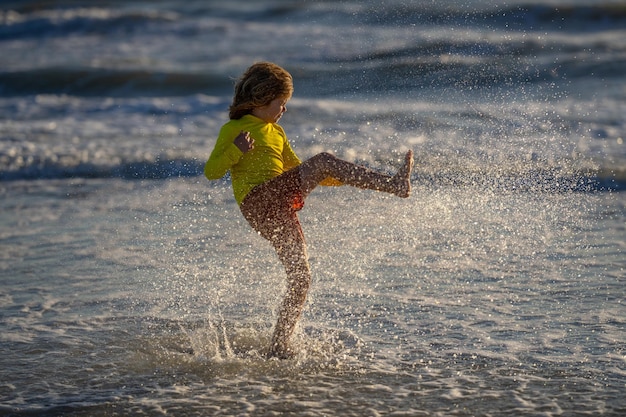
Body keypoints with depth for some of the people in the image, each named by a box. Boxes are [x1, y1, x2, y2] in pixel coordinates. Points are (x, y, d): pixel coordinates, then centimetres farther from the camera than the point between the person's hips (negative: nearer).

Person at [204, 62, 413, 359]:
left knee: (300, 278, -1)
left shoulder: (276, 133, 27)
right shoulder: (233, 129, 8)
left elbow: (299, 172, 32)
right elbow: (211, 171, 0)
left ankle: (279, 347, 5)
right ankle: (393, 185, -25)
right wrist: (235, 151, -18)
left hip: (282, 212, 7)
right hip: (258, 201, -7)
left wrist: (350, 177, 22)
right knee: (323, 160, -19)